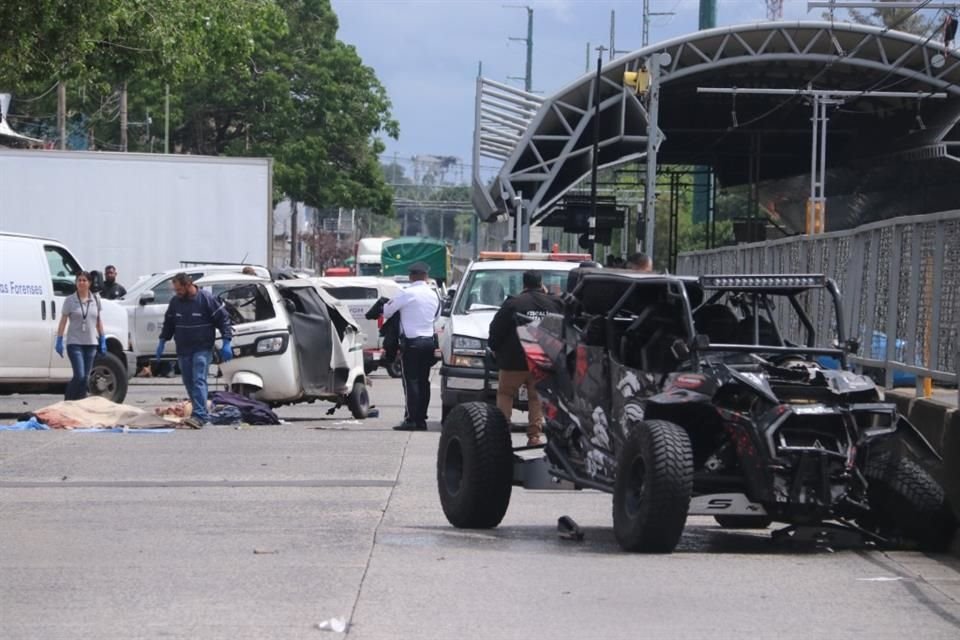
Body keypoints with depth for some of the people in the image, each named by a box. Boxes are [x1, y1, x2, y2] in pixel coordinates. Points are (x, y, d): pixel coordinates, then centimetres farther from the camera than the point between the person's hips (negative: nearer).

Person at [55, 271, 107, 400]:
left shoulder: (95, 300, 8)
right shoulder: (70, 300, -2)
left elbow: (99, 321, 14)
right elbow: (63, 321, -1)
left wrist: (102, 340, 10)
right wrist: (59, 341, -7)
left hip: (91, 343, 4)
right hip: (75, 343, -4)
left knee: (85, 377, 5)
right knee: (79, 375, -14)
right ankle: (67, 402, -1)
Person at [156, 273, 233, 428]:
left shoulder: (206, 299, -10)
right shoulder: (175, 301, 6)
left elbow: (223, 318, -7)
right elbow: (168, 322, 20)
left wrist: (226, 342, -11)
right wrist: (162, 341, 13)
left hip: (202, 349, -6)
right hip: (183, 350, 6)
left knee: (199, 381, -17)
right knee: (189, 383, 7)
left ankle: (200, 416, -25)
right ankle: (202, 415, 16)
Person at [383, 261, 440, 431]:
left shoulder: (407, 294, -12)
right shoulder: (434, 295, 8)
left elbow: (387, 310, -6)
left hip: (411, 342, -6)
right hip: (429, 341, 6)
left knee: (411, 381, -6)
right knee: (423, 382, 9)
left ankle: (411, 420, -10)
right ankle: (421, 419, 9)